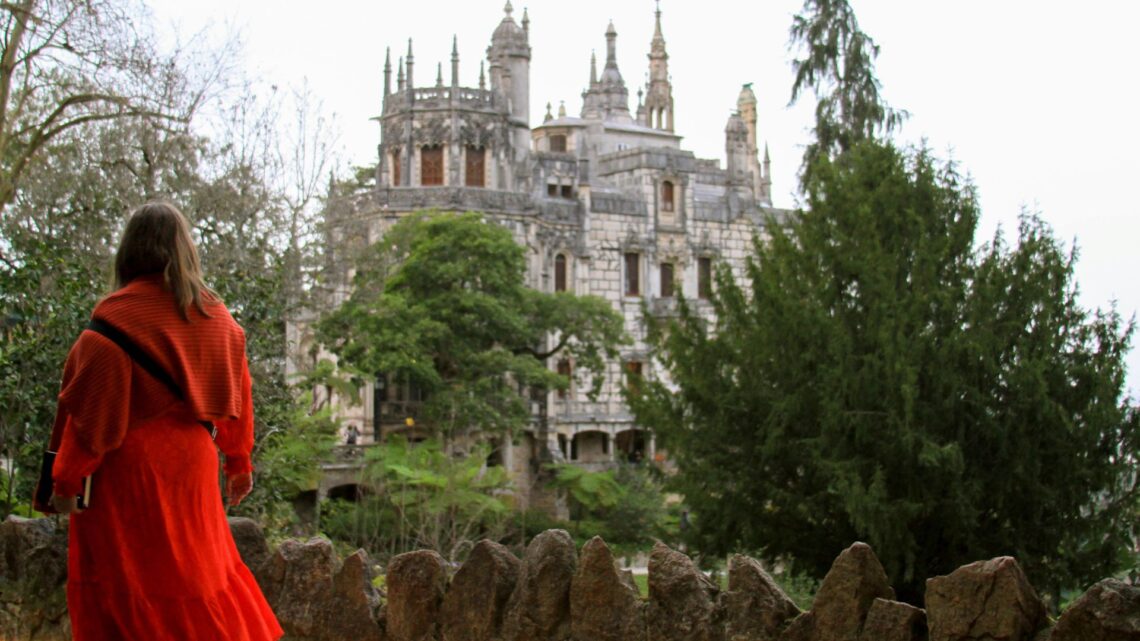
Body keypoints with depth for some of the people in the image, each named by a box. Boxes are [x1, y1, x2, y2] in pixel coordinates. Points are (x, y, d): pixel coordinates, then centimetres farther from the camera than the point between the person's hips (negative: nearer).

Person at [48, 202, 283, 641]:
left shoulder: (119, 315, -13)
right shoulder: (215, 316, 5)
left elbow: (94, 407, -14)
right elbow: (237, 394, 10)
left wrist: (65, 478, -6)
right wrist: (239, 461, 20)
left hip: (127, 472, -6)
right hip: (193, 463, 6)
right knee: (196, 568, 20)